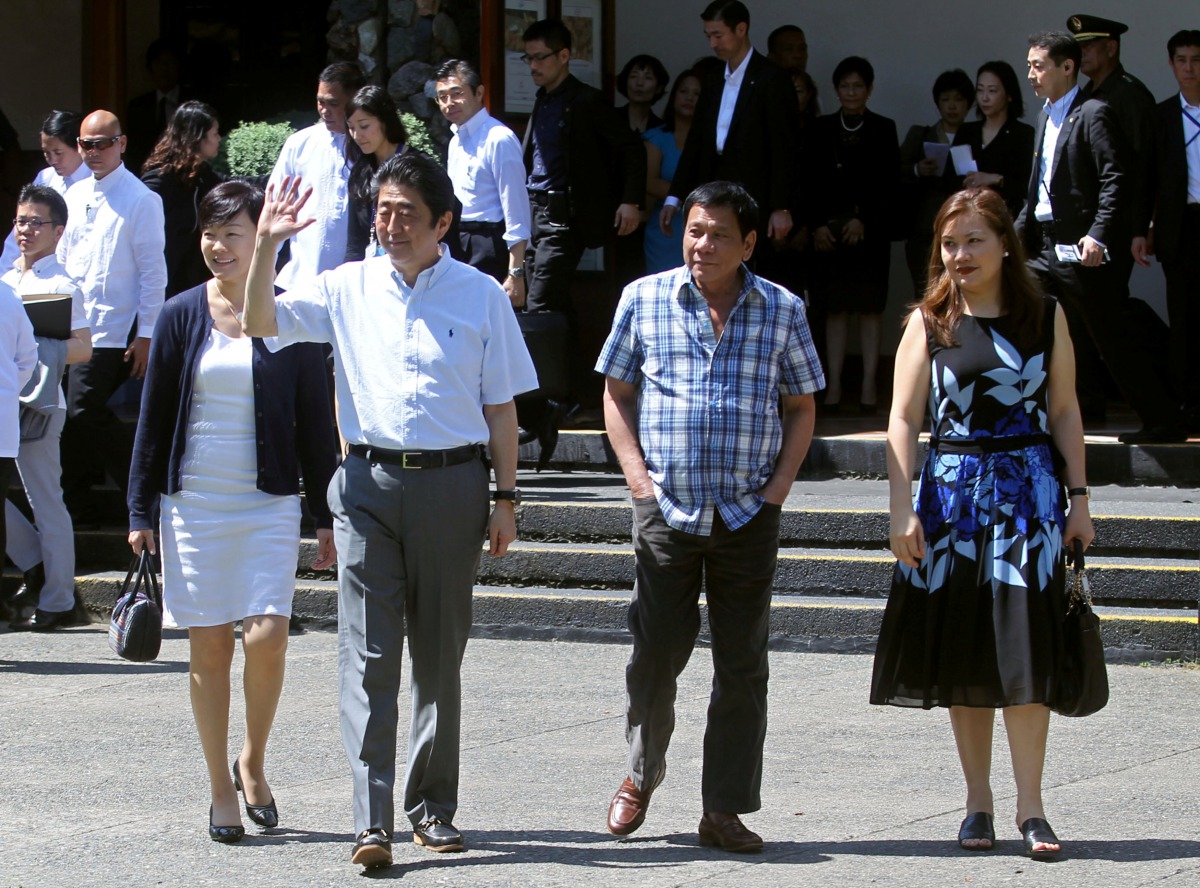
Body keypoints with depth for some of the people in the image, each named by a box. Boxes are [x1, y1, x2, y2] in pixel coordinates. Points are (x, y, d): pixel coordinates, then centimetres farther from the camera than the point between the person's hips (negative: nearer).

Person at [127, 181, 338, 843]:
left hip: (270, 503, -1)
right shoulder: (181, 317, 4)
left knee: (267, 635, -14)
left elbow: (314, 422, 6)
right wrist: (140, 512, 5)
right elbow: (154, 418, 8)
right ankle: (222, 789, 12)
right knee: (209, 645, 2)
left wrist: (326, 516, 4)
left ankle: (253, 762, 10)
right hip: (193, 502, 1)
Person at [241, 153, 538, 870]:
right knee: (367, 654, -7)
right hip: (370, 484, 0)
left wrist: (506, 498, 3)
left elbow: (501, 406, 7)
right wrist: (268, 244, -10)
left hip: (452, 482, 0)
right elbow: (263, 323, 3)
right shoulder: (348, 288, 8)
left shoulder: (481, 295, 4)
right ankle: (371, 820, -10)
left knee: (440, 652, 8)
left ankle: (434, 806, 19)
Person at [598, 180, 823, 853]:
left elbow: (801, 406, 10)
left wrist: (781, 483, -2)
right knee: (656, 653, 1)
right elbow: (617, 392, 9)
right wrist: (636, 472, -2)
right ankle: (643, 773, 27)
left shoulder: (782, 311, 4)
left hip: (750, 514, 1)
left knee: (743, 664, 3)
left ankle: (726, 809, 10)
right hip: (666, 509, -1)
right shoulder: (644, 299, 3)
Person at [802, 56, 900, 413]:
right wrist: (817, 225, -5)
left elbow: (889, 184, 0)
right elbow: (809, 182, 6)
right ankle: (834, 384, 2)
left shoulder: (883, 130, 5)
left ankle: (869, 384, 0)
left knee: (869, 308, -1)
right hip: (829, 230, 1)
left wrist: (864, 221, -10)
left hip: (870, 232, -1)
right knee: (834, 308, 1)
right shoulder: (820, 130, 9)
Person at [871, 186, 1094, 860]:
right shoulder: (930, 323, 3)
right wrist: (903, 510, -7)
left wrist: (1079, 498, 3)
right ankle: (979, 803, 11)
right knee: (961, 653, 3)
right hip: (952, 493, 1)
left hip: (1029, 491, -1)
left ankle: (1031, 806, -5)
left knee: (1025, 646, -8)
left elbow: (1065, 411, 8)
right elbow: (904, 419, 1)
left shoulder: (1045, 316, 4)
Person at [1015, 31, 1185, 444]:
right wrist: (1018, 232, 15)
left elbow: (1115, 183, -19)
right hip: (1045, 250, 9)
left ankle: (1163, 421, 4)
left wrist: (1097, 235, -28)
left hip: (1081, 253, -9)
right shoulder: (1045, 117, 17)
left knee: (1112, 342, -4)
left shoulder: (1093, 115, -11)